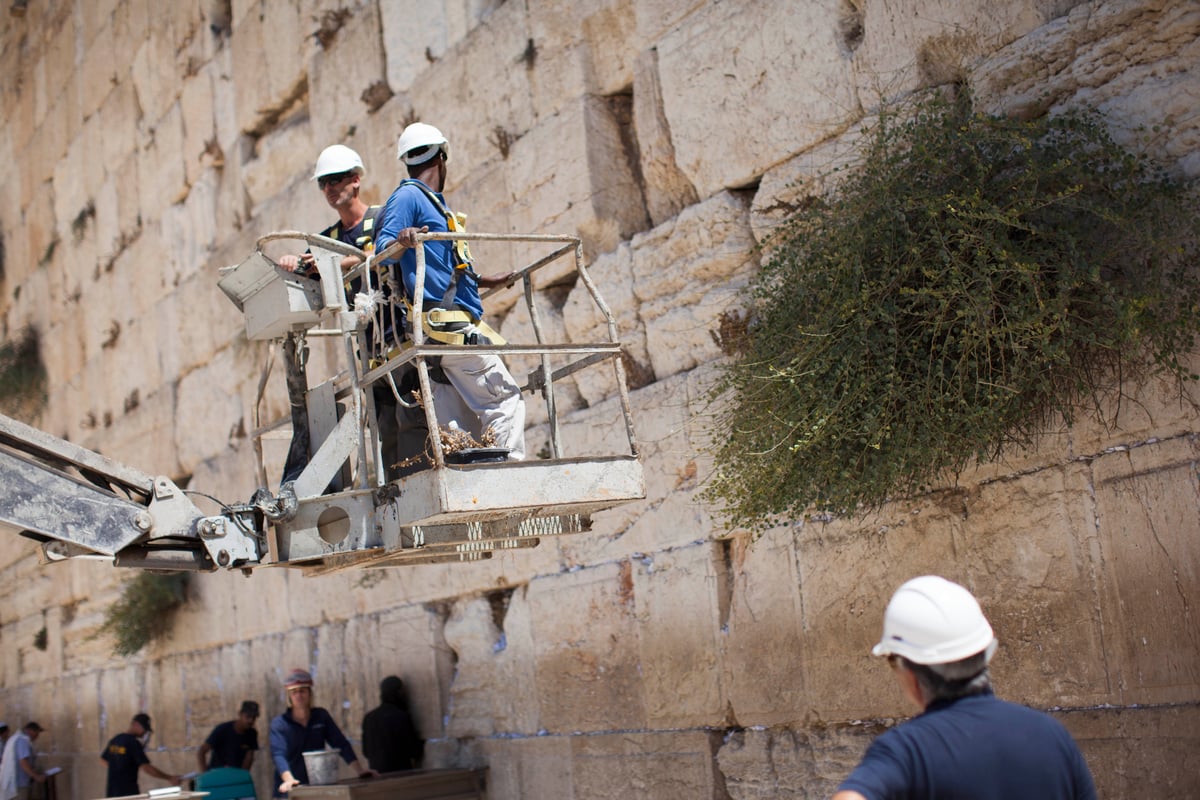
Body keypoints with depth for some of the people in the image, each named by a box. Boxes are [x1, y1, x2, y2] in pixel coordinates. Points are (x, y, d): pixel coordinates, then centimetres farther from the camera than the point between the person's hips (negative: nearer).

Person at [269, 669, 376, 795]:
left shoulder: (321, 716, 5)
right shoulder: (279, 724, -4)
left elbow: (341, 744, 0)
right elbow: (279, 754, -18)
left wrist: (359, 770, -13)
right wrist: (289, 780, -37)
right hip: (291, 790, -3)